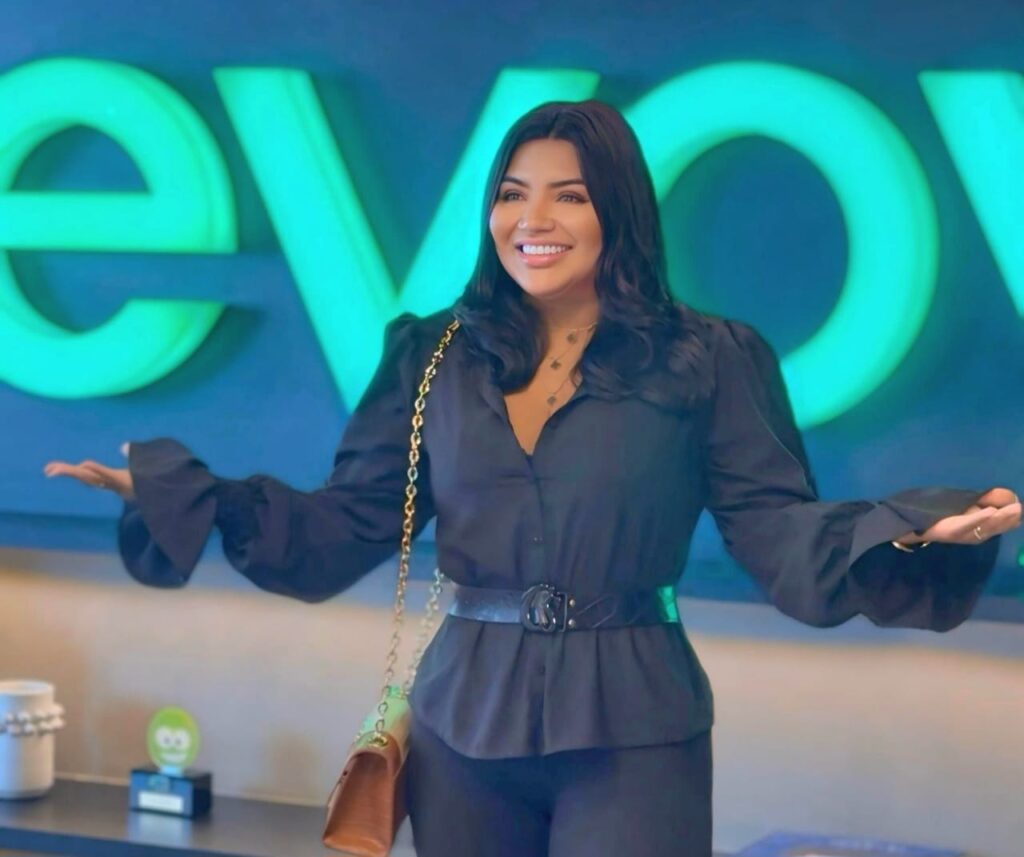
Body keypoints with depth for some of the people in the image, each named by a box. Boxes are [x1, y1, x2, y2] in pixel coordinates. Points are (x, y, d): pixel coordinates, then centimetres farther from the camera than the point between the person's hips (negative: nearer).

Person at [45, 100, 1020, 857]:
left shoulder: (704, 362, -1)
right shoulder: (435, 356, 7)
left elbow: (778, 531, -6)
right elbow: (346, 526, 6)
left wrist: (915, 529, -23)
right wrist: (185, 493, -4)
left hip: (631, 733, -3)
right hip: (463, 722, 3)